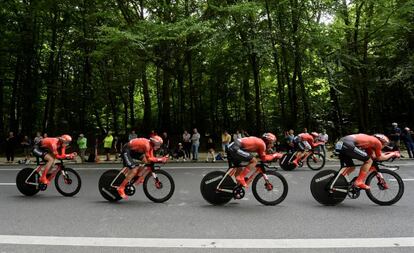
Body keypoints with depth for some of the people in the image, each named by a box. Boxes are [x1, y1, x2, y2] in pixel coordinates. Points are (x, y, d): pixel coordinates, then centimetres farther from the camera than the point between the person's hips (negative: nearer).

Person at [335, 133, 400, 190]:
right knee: (369, 161, 5)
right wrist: (393, 154, 31)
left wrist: (385, 154, 41)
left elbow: (373, 156, 33)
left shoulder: (369, 140, 32)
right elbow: (379, 158, 19)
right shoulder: (377, 142, 11)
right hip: (348, 145, -9)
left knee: (351, 168, 20)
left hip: (340, 143, 9)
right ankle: (359, 182, 4)